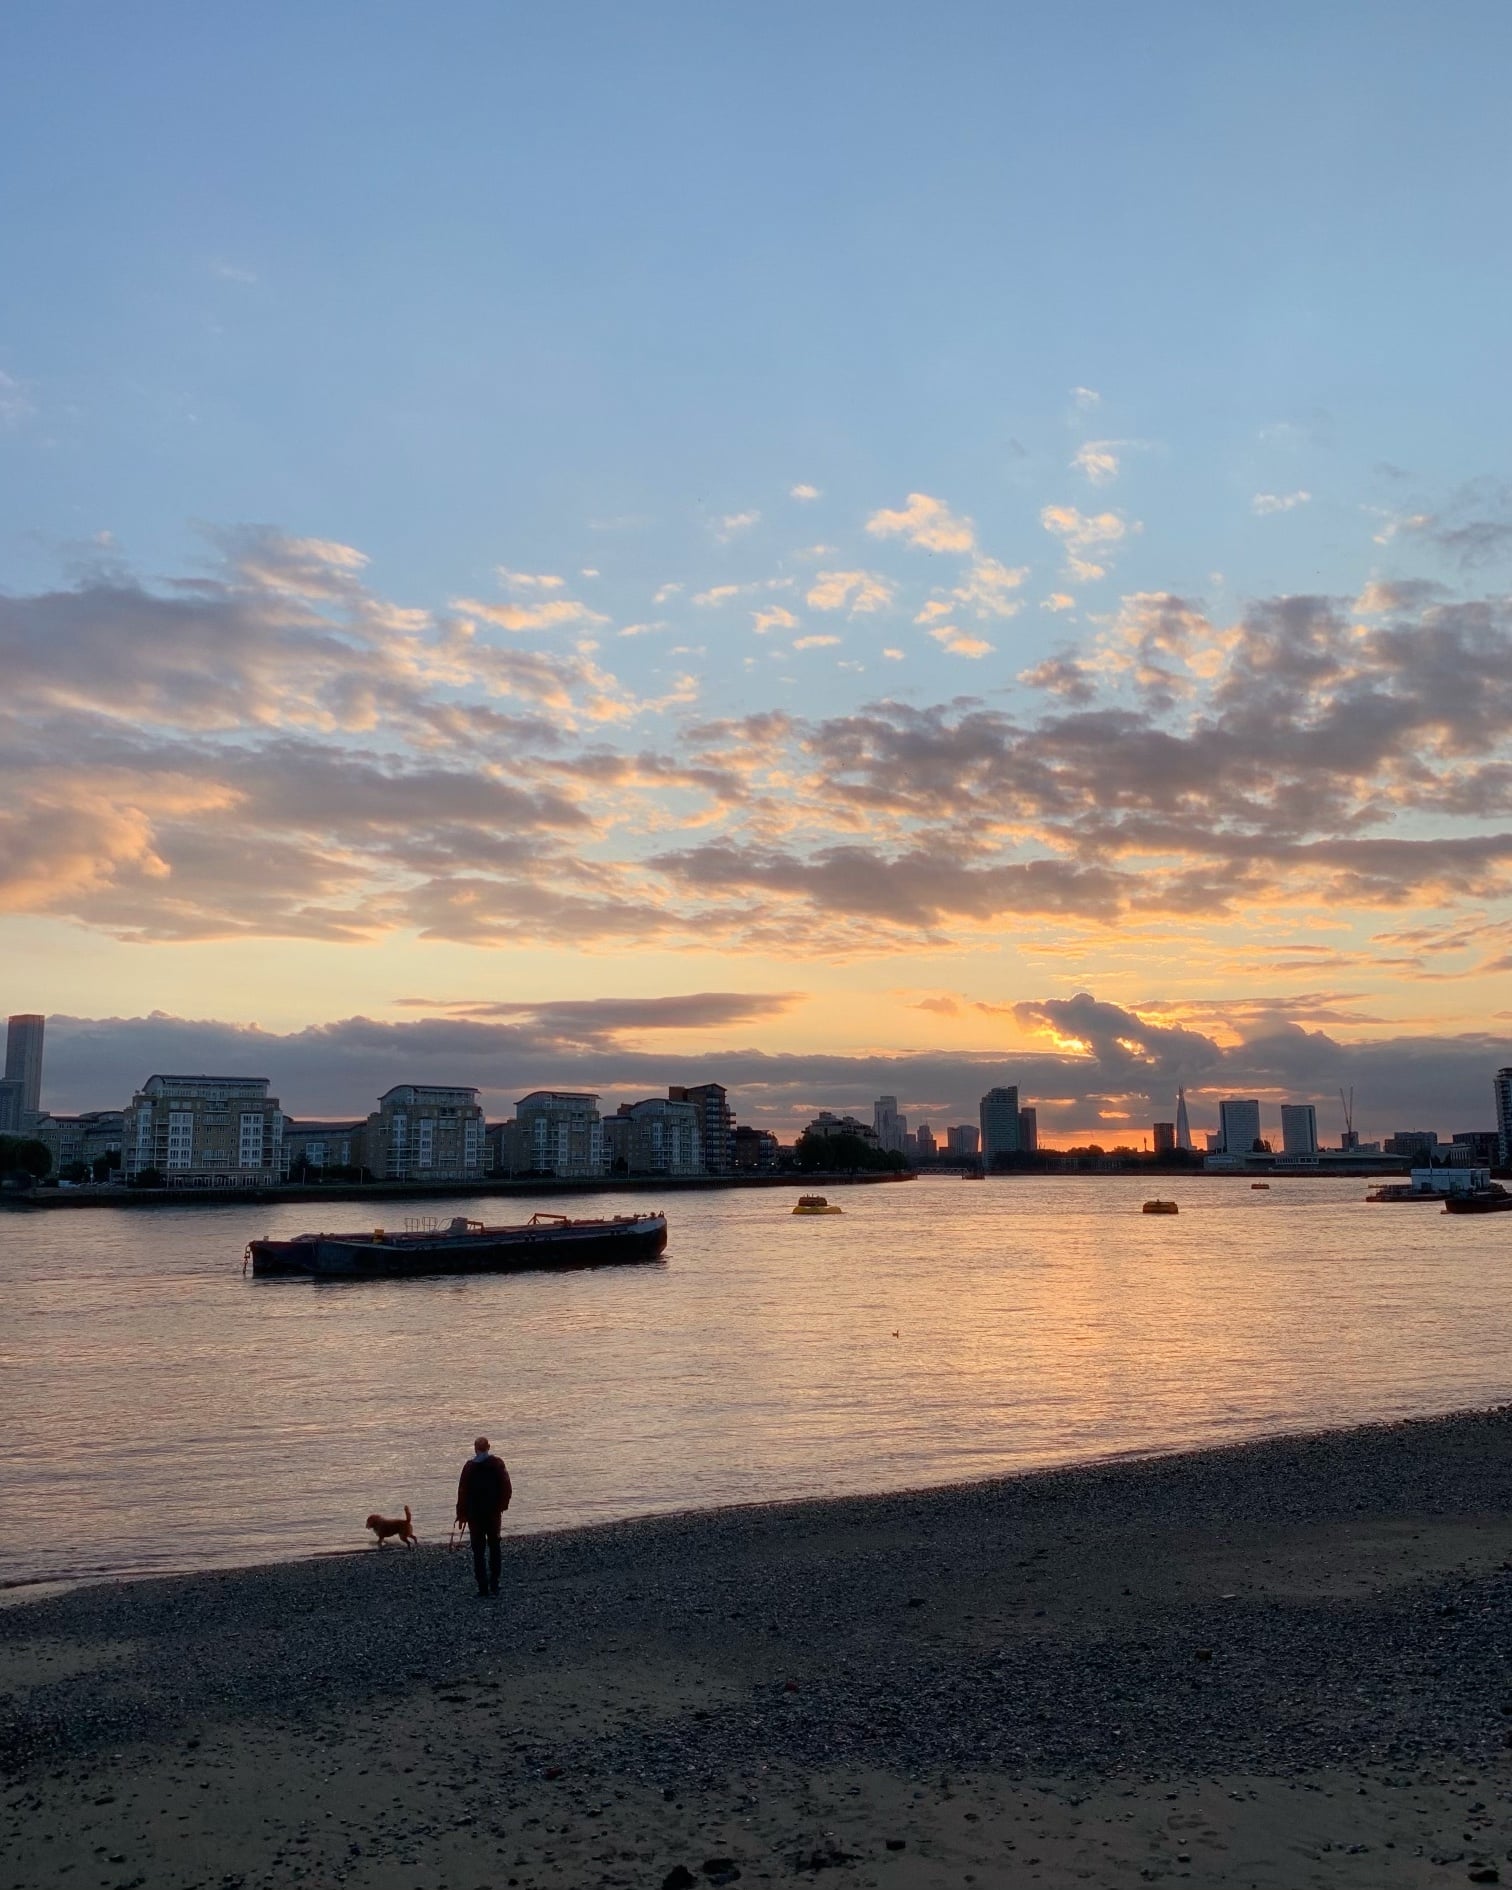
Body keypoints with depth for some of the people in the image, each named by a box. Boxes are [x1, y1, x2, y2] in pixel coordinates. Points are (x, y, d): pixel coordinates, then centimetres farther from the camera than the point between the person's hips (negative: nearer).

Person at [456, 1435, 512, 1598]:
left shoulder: (470, 1466, -6)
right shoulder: (498, 1464, -1)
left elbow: (463, 1491, -8)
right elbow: (507, 1488, -2)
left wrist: (461, 1514, -1)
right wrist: (501, 1506, 10)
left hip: (475, 1514, -2)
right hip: (494, 1513, 2)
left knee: (478, 1551, 3)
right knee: (494, 1547, 16)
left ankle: (483, 1589, -1)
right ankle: (494, 1585, 14)